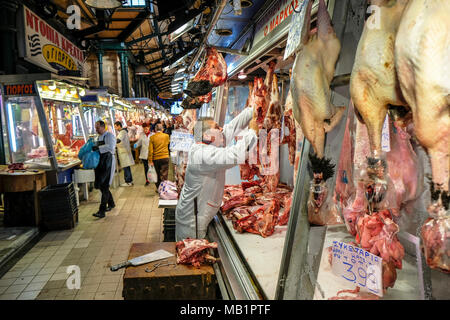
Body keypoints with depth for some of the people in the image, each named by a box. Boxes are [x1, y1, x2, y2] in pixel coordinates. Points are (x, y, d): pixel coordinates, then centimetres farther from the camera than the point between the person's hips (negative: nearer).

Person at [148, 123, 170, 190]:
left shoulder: (152, 137, -4)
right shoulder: (166, 136, -2)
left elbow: (150, 150, -6)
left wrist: (150, 160, -1)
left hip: (156, 158, 1)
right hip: (165, 157, -1)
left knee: (157, 174, 14)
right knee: (164, 174, 1)